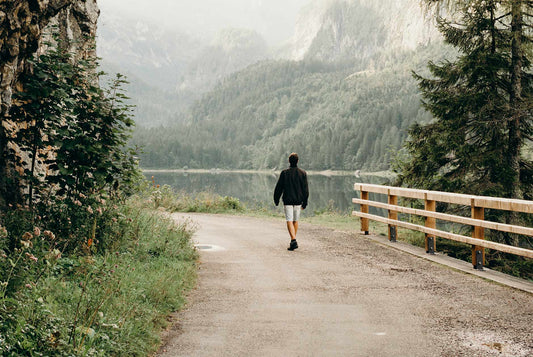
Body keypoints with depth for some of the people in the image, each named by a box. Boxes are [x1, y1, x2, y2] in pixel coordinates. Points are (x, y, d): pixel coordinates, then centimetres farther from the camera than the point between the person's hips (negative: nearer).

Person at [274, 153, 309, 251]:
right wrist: (304, 202, 8)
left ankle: (293, 240, -23)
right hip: (298, 201, 3)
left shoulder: (284, 173, -5)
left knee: (289, 221, -5)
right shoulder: (303, 173, 0)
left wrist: (276, 200, 11)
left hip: (287, 201, -3)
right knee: (295, 221, 15)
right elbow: (305, 189, 1)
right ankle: (293, 241, 23)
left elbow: (278, 187, -1)